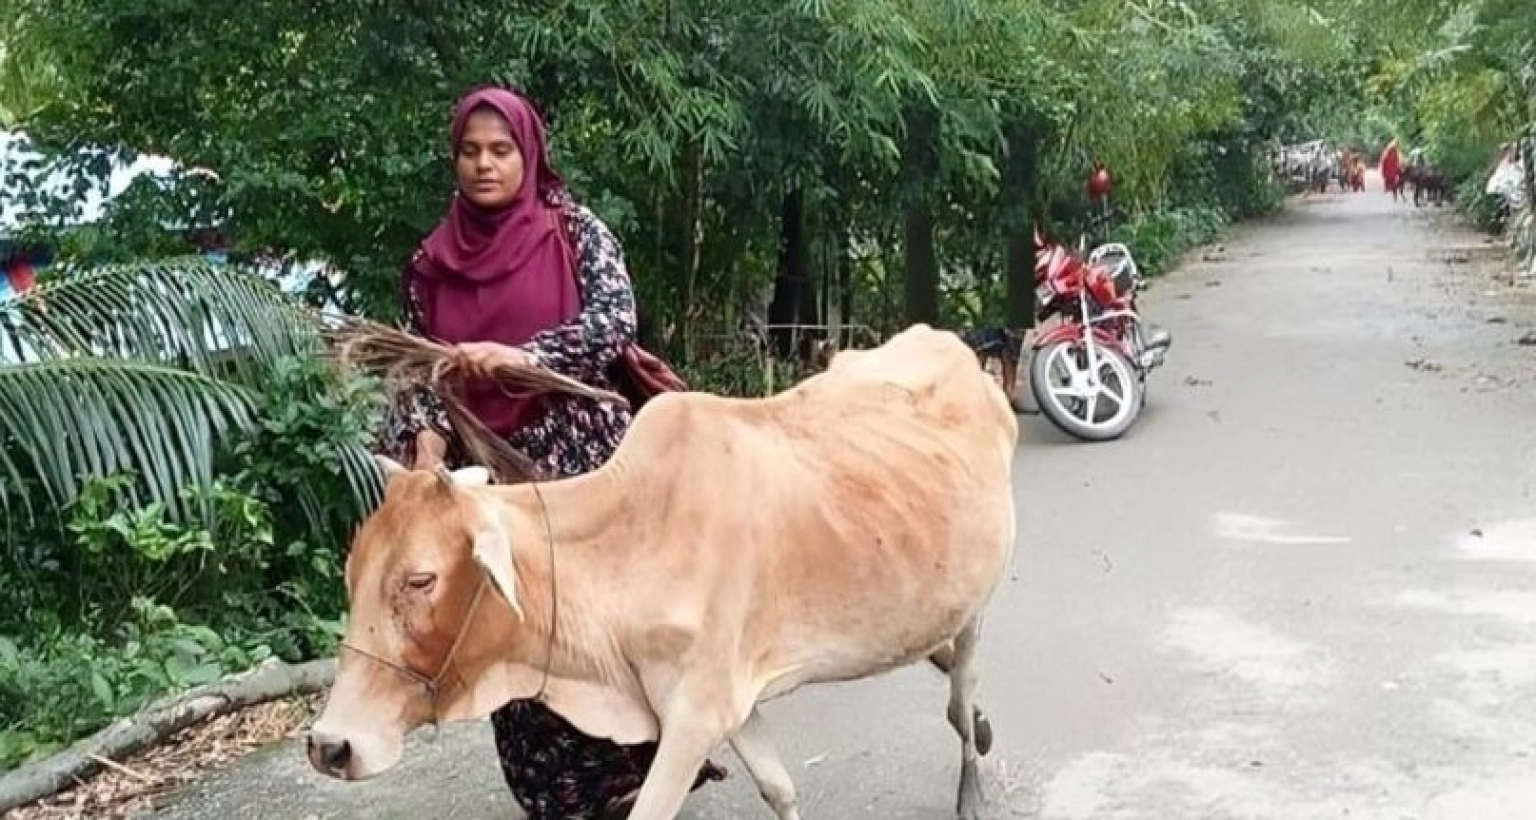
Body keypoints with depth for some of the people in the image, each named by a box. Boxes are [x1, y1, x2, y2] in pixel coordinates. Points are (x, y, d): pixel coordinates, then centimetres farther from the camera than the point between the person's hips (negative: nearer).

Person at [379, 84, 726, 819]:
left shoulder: (576, 231, 3)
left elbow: (617, 317, -10)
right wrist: (426, 437, -10)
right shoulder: (433, 260, 11)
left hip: (579, 451, -3)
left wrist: (525, 356, -23)